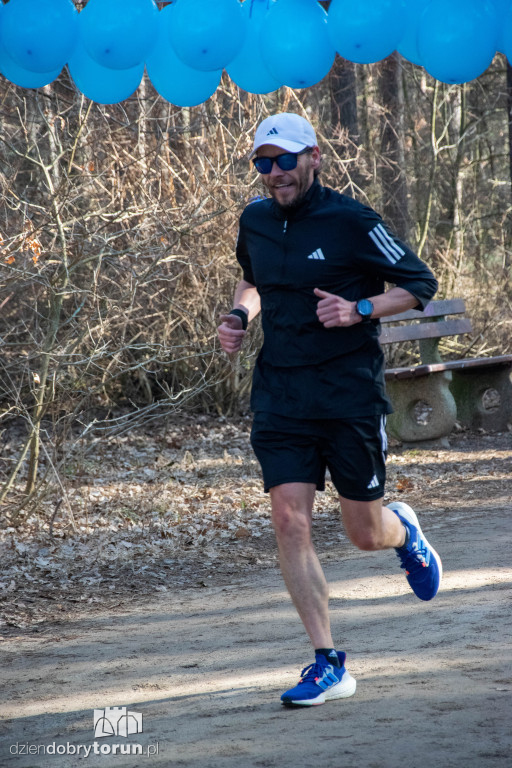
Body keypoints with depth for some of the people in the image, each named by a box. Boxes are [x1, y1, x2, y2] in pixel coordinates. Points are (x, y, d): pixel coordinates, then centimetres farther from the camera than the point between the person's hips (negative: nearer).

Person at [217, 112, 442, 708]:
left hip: (350, 392, -4)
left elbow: (419, 283, -5)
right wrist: (240, 315, 7)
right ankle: (327, 664, -4)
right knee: (289, 523, -10)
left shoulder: (351, 222, -9)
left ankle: (403, 530, 44)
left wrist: (359, 310, -19)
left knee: (364, 533, 4)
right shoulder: (255, 223, 7)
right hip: (279, 394, 4)